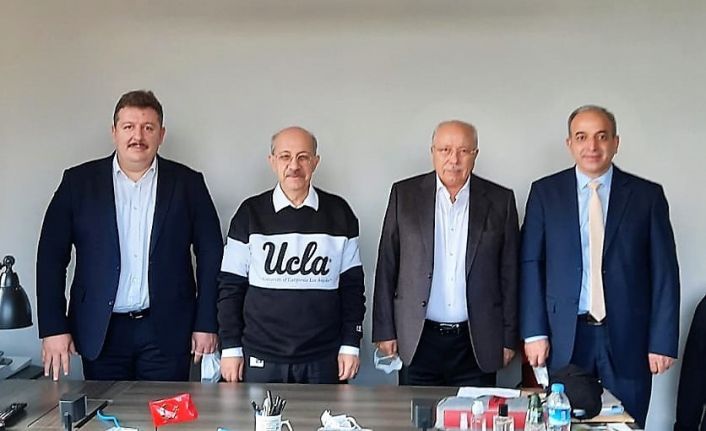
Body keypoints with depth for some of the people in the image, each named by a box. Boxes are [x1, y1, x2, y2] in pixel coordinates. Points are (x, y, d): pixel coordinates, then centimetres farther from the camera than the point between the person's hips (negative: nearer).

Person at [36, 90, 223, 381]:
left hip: (167, 332, 0)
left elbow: (210, 255, 4)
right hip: (101, 333, 0)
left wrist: (206, 324, 0)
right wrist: (53, 328, -4)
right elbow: (51, 255, 2)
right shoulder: (79, 181, 3)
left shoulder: (188, 183, 3)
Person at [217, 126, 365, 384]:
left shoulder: (338, 213, 2)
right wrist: (230, 348, 0)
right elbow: (231, 285, 3)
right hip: (260, 358, 0)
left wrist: (351, 344, 1)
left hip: (323, 360, 1)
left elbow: (352, 285, 5)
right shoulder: (251, 213, 1)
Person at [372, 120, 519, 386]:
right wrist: (385, 331, 1)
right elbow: (387, 267, 4)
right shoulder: (405, 194, 3)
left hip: (477, 343, 0)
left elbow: (509, 273, 5)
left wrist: (509, 338, 4)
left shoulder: (500, 200, 3)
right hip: (417, 341, 0)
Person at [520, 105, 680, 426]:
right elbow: (530, 264, 2)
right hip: (564, 339, 0)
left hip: (627, 339, 0)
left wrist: (663, 341, -3)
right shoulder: (545, 192, 4)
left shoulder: (647, 195, 2)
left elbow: (664, 271, 1)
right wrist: (534, 331, -5)